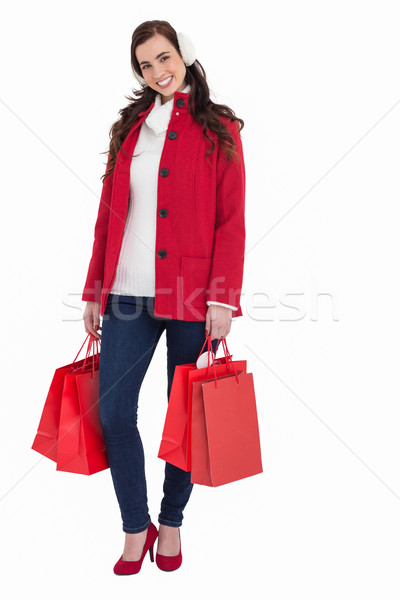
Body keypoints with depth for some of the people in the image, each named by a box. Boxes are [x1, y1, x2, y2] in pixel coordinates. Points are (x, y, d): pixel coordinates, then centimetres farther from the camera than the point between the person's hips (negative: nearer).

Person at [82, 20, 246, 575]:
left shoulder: (218, 129, 6)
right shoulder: (130, 127, 17)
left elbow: (232, 221, -2)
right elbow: (109, 215, 15)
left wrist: (222, 299, -11)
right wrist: (95, 290, 12)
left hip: (192, 295, -3)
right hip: (127, 293, 4)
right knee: (113, 413, 1)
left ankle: (171, 522, 28)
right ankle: (136, 528, 21)